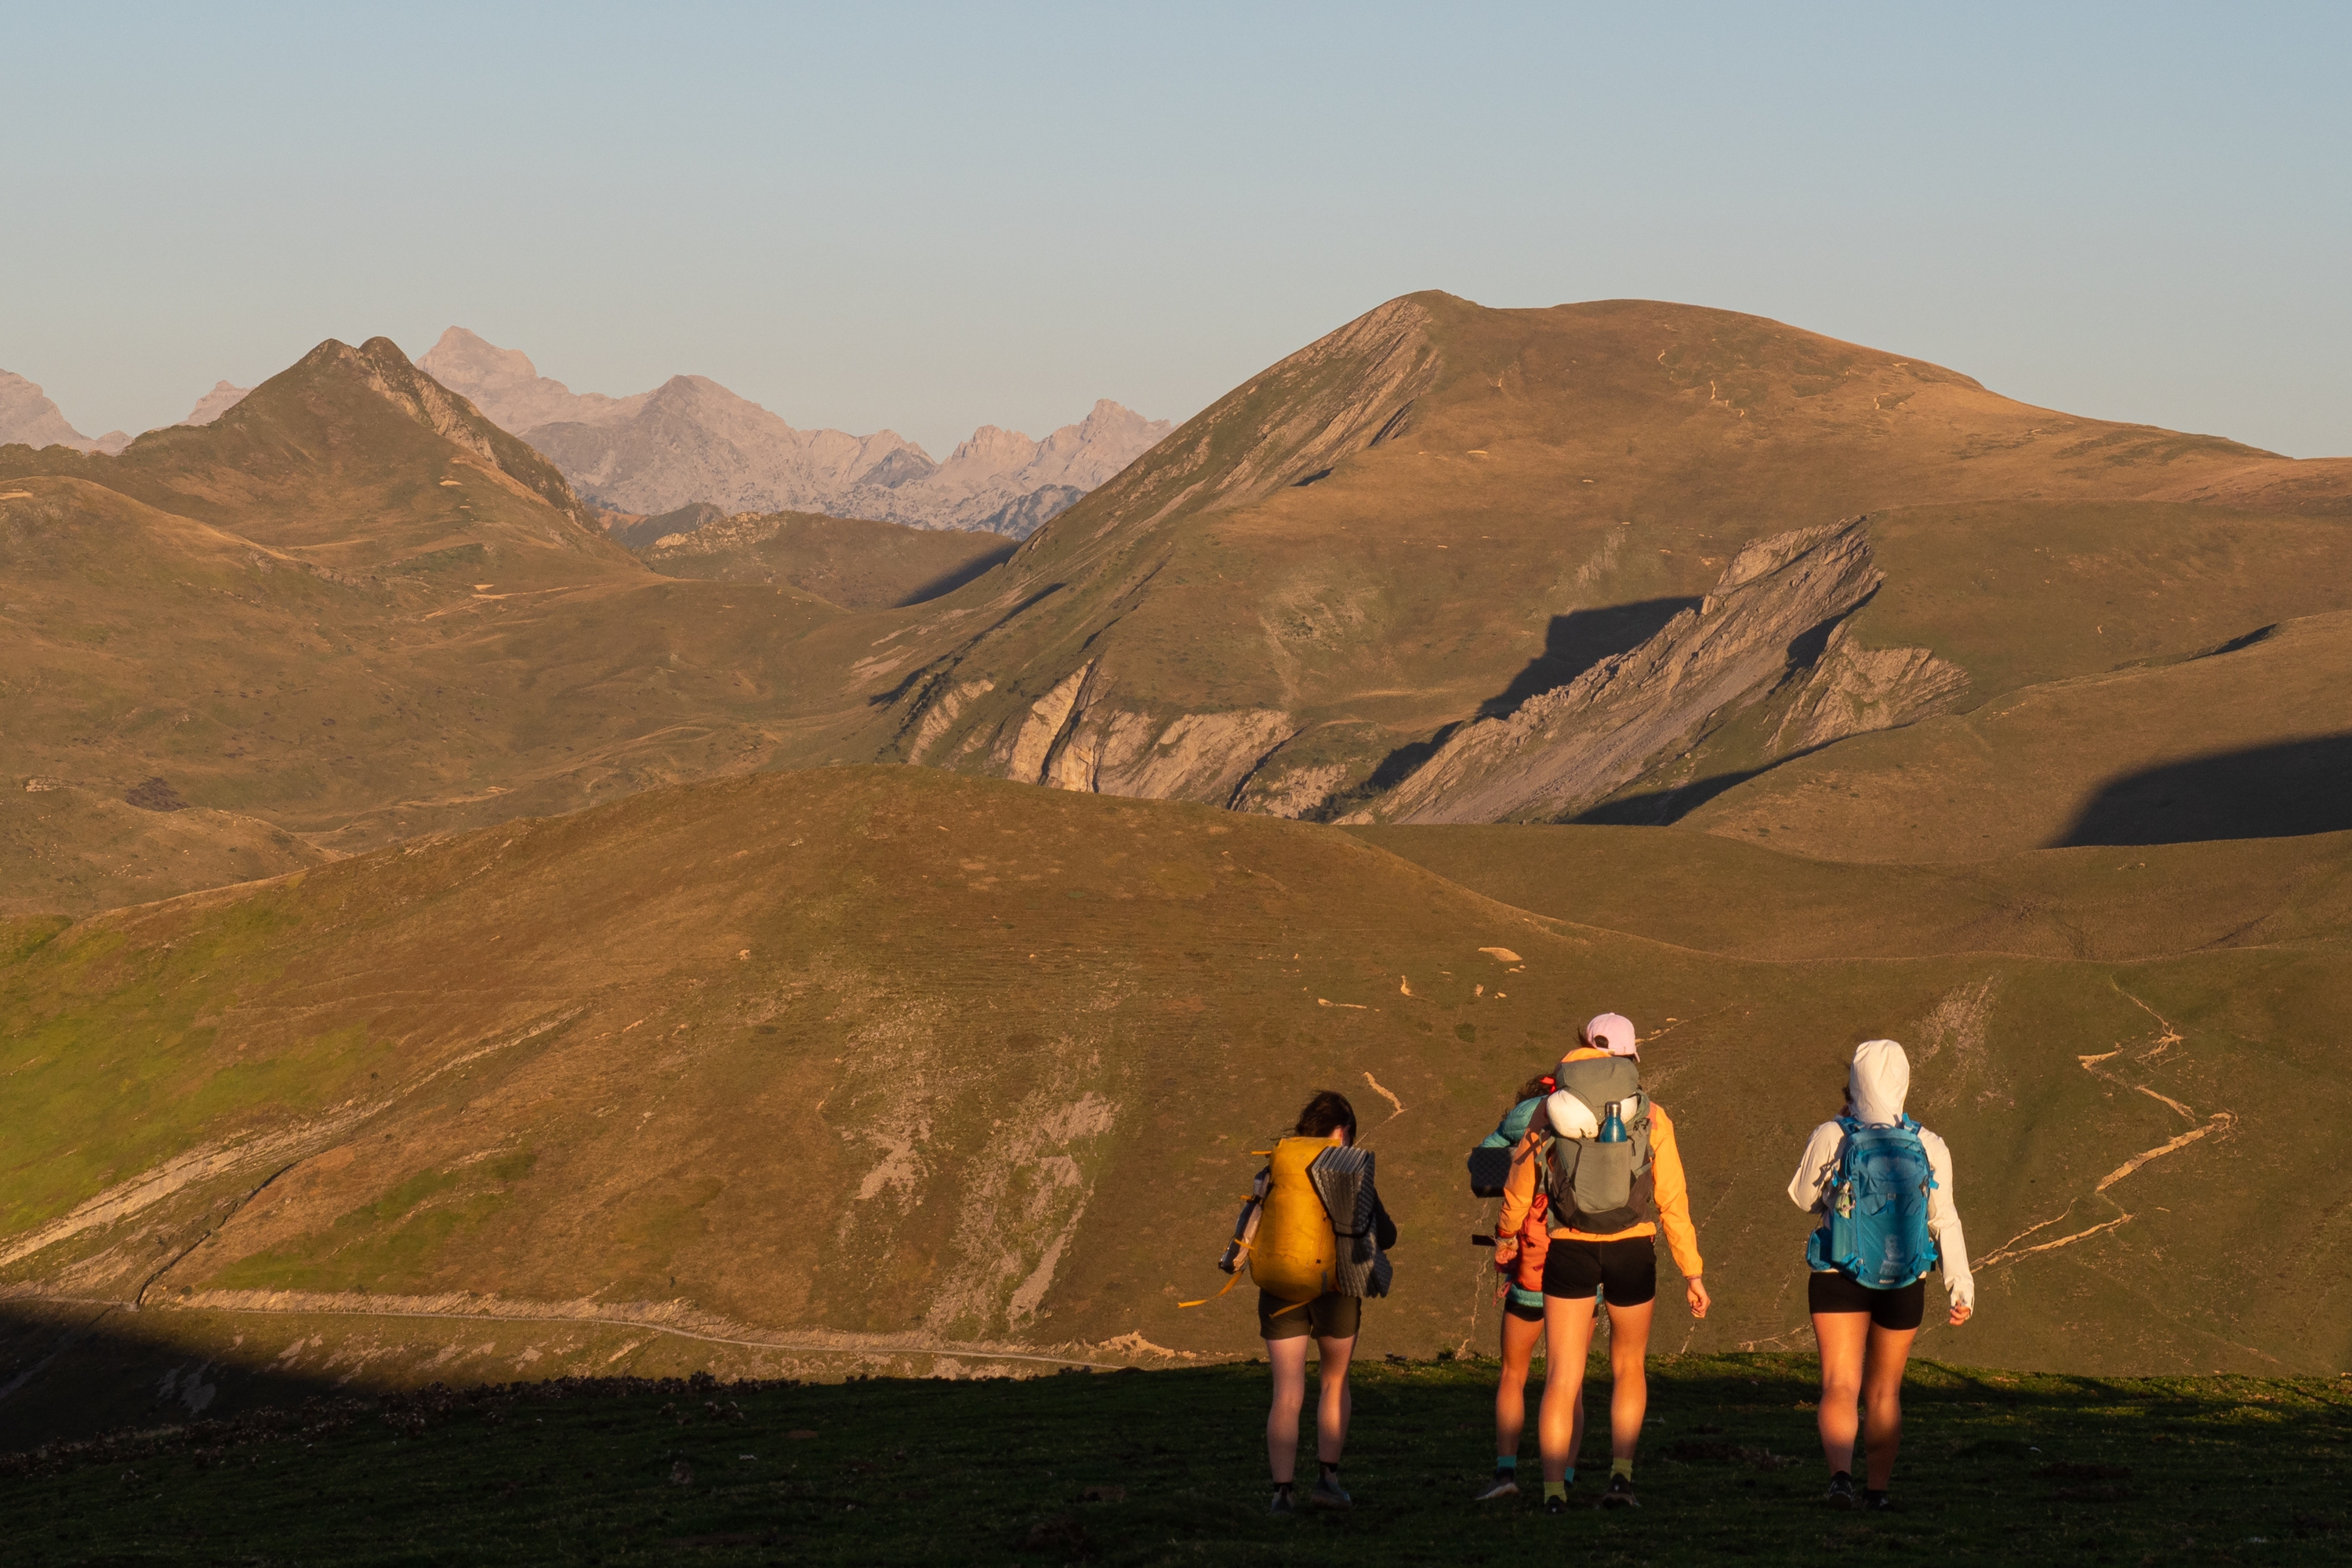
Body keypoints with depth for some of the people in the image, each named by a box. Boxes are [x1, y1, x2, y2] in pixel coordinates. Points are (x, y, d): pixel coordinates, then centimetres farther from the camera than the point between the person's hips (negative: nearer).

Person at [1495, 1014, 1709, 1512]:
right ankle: (1621, 1474, 9)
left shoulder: (1555, 1109, 4)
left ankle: (1554, 1490, -12)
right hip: (1632, 1249, 0)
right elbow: (1673, 1200, -1)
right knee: (1628, 1368, 21)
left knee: (1562, 1380, 1)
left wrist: (1506, 1232, 31)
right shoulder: (1651, 1117, 2)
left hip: (1569, 1248, 0)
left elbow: (1521, 1174, 13)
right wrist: (1692, 1272, 4)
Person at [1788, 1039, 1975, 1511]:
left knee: (1840, 1387, -5)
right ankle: (1877, 1488, 24)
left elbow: (1803, 1198, 6)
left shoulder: (1829, 1137, -10)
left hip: (1838, 1277, -2)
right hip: (1904, 1280, 2)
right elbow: (1944, 1220, -4)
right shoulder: (1928, 1146, -5)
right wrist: (1962, 1287, 1)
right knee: (1884, 1391, 17)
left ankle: (1841, 1475, -28)